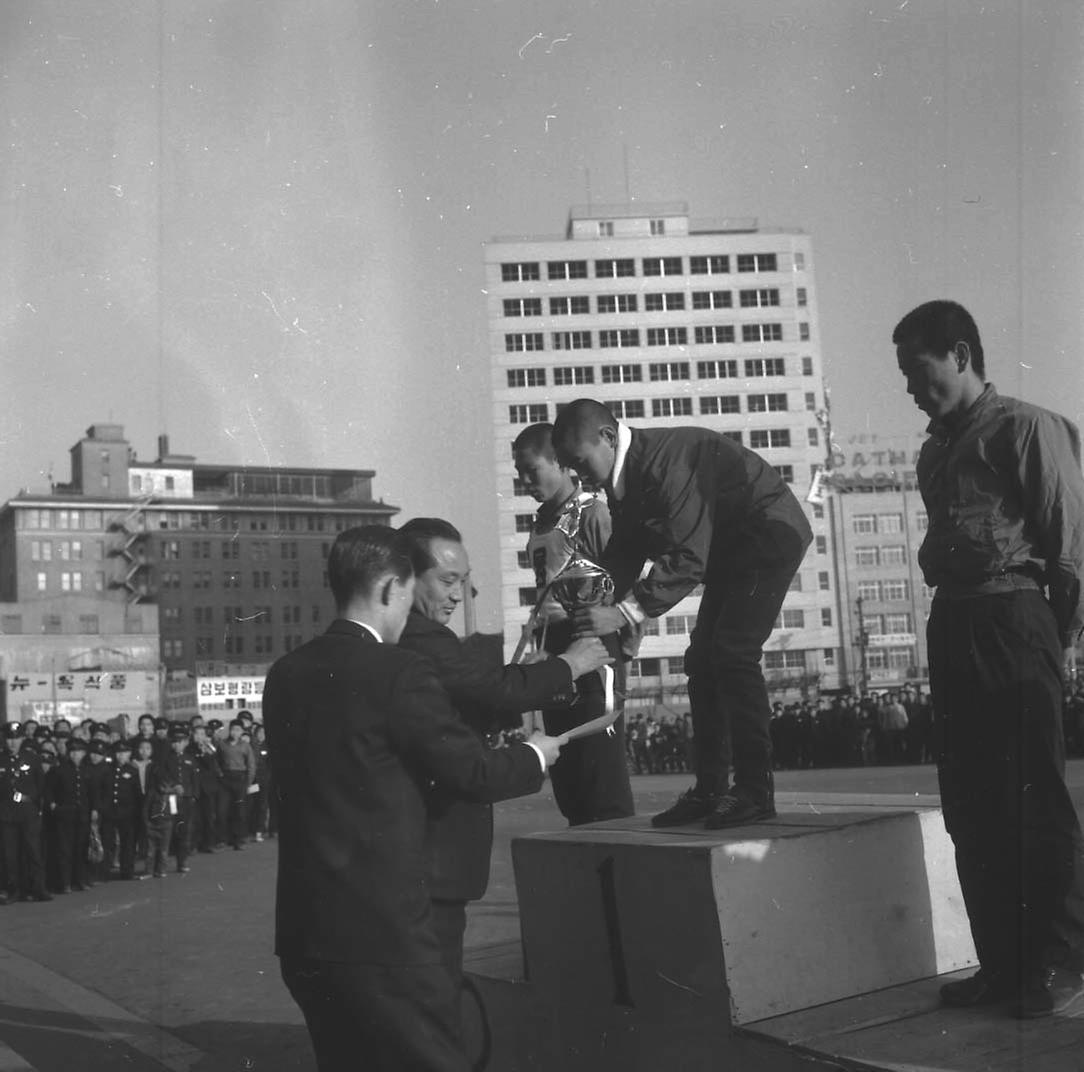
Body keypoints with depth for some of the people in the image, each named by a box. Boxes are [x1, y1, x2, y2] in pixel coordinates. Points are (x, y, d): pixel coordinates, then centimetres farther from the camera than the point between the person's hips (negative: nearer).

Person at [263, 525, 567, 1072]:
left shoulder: (284, 674, 6)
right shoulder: (398, 672, -14)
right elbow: (474, 773, -10)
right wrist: (535, 754, 11)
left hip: (301, 929, 7)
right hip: (383, 930, -7)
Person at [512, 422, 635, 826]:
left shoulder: (592, 513, -7)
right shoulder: (541, 523, 15)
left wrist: (625, 645, -13)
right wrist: (540, 648, 12)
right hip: (552, 647, 8)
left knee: (599, 760, -8)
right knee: (564, 767, 11)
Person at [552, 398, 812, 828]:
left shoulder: (666, 462, -31)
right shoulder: (624, 475, -1)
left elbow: (688, 558, -36)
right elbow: (627, 548, 5)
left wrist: (625, 613, -41)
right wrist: (596, 596, -12)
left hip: (770, 532, -10)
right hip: (729, 545, 10)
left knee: (732, 653, -18)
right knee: (703, 659, 4)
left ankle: (756, 791, -14)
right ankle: (710, 790, 7)